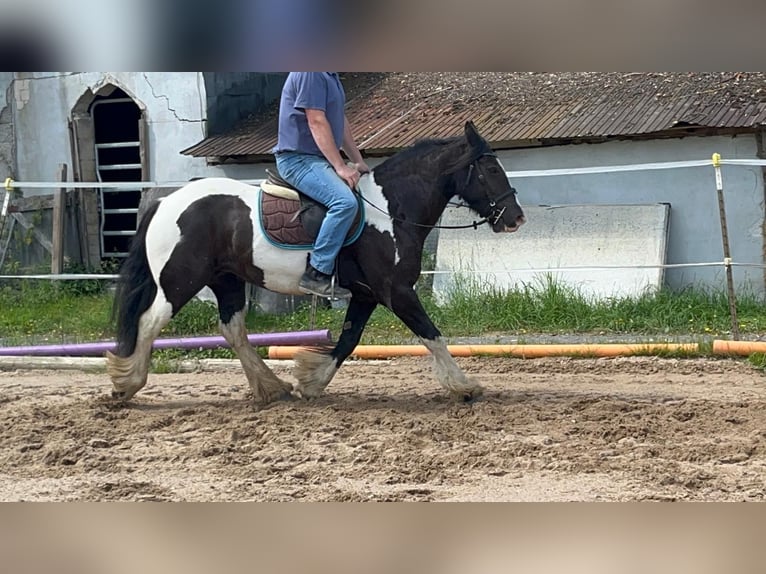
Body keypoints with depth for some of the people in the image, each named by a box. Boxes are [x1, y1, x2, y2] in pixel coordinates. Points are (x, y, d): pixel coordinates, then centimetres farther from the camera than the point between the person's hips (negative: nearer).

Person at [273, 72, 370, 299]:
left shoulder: (329, 75, 16)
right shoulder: (309, 73, -16)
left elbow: (341, 121, 21)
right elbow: (317, 122, -20)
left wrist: (358, 162, 17)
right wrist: (341, 167, -21)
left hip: (318, 159, 11)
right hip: (298, 159, -11)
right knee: (345, 201, -29)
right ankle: (317, 274, -25)